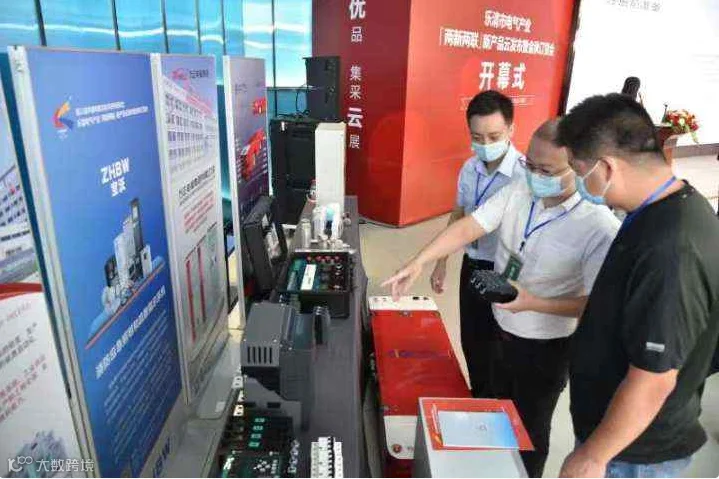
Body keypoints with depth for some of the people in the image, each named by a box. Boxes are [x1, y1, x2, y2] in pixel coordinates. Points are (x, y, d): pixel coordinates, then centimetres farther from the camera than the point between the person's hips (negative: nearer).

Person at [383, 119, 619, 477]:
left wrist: (533, 303, -32)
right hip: (500, 328, 6)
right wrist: (418, 263, -27)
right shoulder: (518, 191, -12)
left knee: (529, 429, 17)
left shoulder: (599, 227, -25)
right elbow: (468, 227, -16)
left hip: (546, 346, -5)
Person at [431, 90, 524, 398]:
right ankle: (477, 399, 45)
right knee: (470, 341, 21)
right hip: (472, 266, 6)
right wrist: (441, 263, 14)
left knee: (496, 348, 11)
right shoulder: (469, 169, -2)